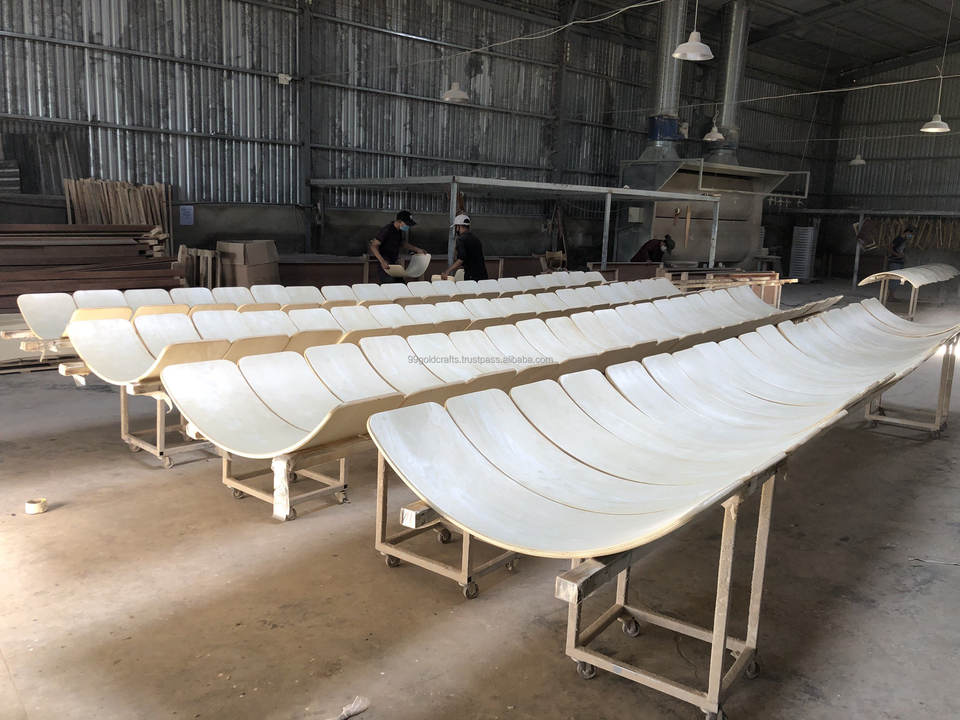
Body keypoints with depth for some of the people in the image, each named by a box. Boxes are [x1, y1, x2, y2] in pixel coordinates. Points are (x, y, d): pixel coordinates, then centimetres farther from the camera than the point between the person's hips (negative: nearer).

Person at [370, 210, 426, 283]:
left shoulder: (401, 231, 5)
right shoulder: (387, 230, -19)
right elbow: (373, 246, -22)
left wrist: (417, 249, 10)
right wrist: (382, 261, -35)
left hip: (396, 263, 8)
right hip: (386, 265, -8)